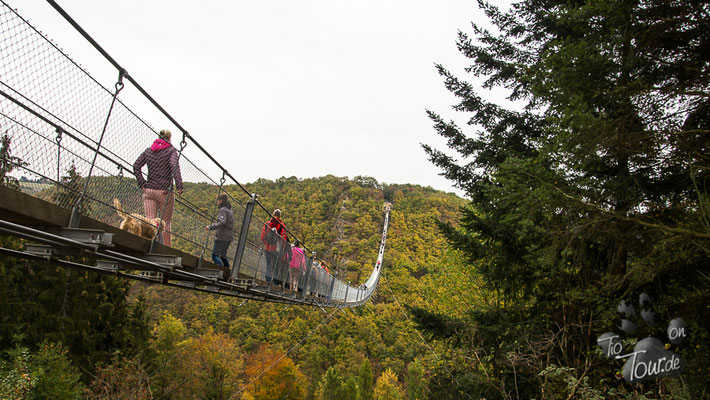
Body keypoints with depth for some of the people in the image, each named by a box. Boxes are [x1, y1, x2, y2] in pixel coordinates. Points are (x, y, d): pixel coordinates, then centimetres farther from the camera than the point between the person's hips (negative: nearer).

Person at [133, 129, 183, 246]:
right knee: (166, 222, 5)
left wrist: (142, 184, 4)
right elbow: (175, 166, -18)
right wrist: (179, 186, -22)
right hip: (165, 191, -4)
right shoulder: (171, 150, -1)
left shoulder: (148, 150, 13)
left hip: (148, 190, 4)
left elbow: (136, 166, 5)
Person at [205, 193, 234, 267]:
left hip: (222, 237, -9)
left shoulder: (223, 210, -12)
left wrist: (211, 227, -28)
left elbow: (222, 222, -26)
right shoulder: (229, 210, 16)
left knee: (215, 255, -7)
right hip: (229, 237, 9)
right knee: (223, 255, 19)